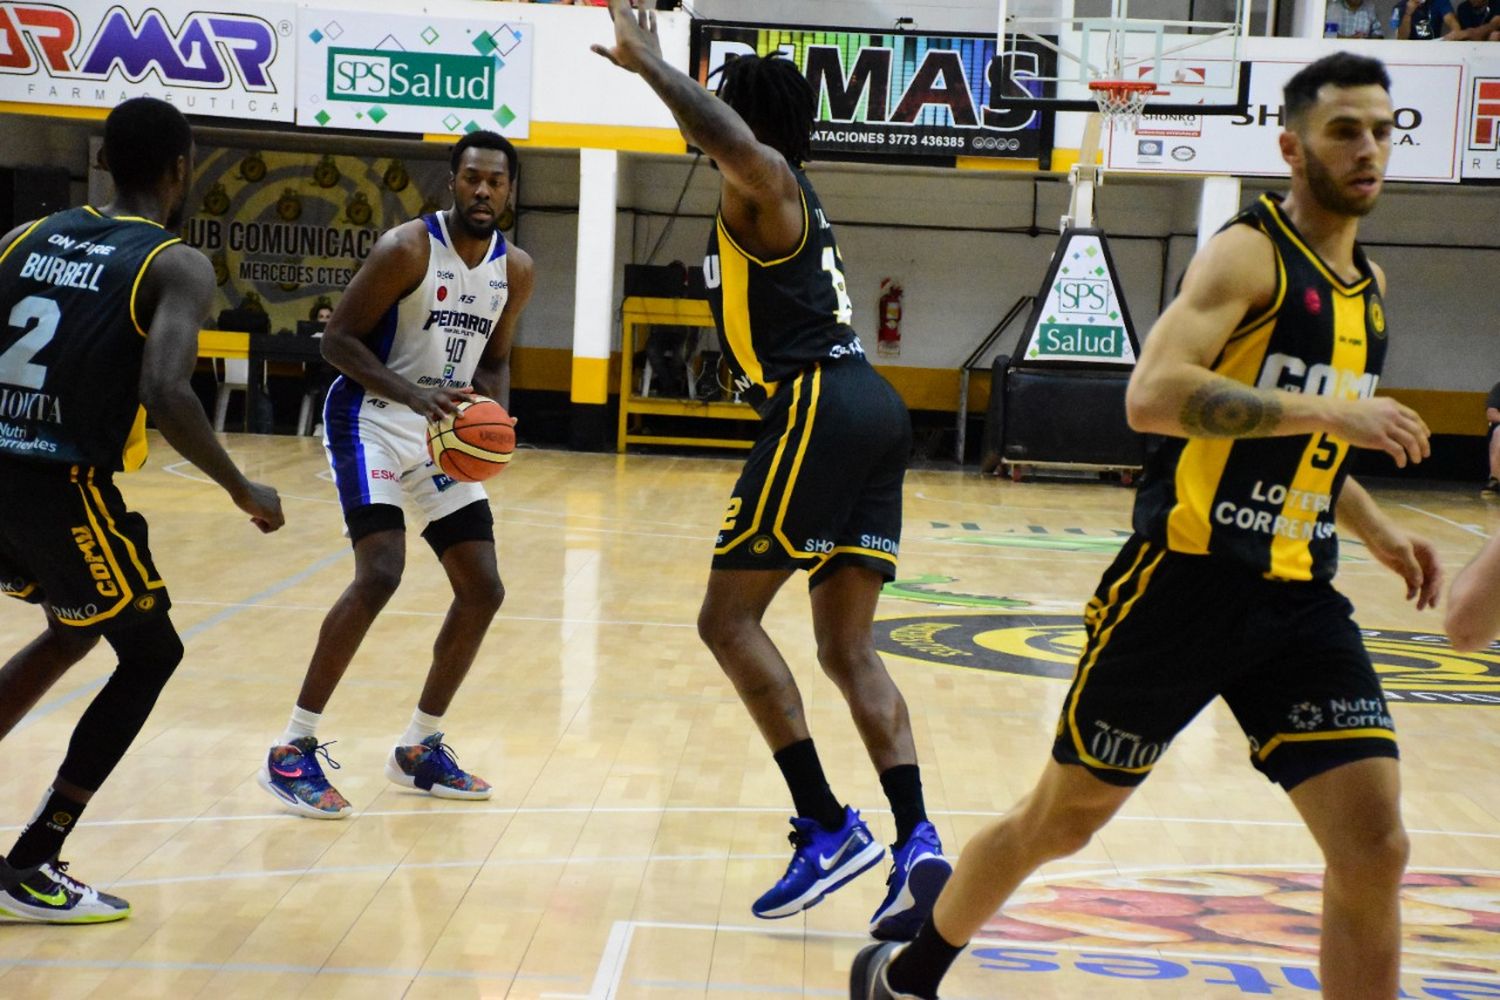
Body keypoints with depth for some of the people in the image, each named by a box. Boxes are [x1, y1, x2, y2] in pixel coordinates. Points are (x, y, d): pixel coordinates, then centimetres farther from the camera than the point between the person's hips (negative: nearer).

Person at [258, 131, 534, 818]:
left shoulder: (515, 271, 3)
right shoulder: (408, 248, -15)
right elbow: (337, 338, -14)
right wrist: (414, 394, -27)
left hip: (444, 429, 7)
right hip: (371, 420, -7)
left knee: (483, 590, 2)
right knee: (380, 574, -24)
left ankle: (419, 749, 17)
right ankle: (292, 751, -13)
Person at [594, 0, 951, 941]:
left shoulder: (766, 181, -1)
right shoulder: (782, 191, 26)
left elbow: (734, 141, -27)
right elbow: (730, 140, 49)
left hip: (822, 411, -9)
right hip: (867, 410, 9)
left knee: (729, 617, -2)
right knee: (848, 648, 7)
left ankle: (829, 825, -7)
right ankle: (916, 839, -5)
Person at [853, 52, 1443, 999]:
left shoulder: (1368, 282, 14)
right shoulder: (1249, 252, -10)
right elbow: (1153, 397, -26)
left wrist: (1378, 530, 16)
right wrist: (1329, 411, -28)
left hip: (1299, 597, 7)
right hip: (1185, 582, -6)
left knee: (1375, 851, -3)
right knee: (1060, 821, 8)